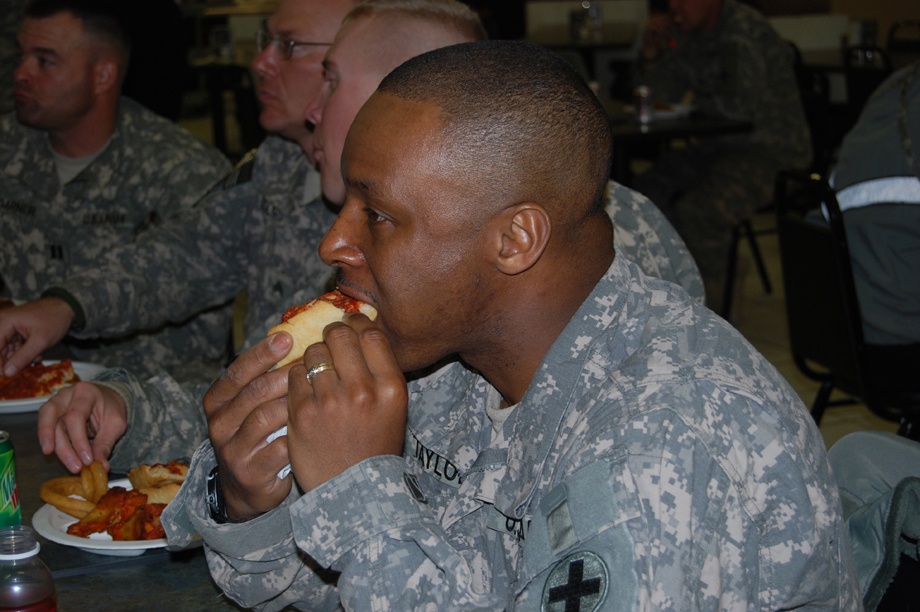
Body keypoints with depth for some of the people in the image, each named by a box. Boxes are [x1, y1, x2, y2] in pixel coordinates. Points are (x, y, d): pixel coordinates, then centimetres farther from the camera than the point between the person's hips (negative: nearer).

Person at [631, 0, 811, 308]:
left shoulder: (745, 31, -17)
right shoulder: (684, 35, 9)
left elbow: (741, 106, -22)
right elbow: (656, 98, 12)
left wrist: (697, 103, -4)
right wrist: (650, 52, -5)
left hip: (768, 152, -8)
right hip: (717, 148, 8)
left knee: (697, 210, -31)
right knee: (645, 193, -11)